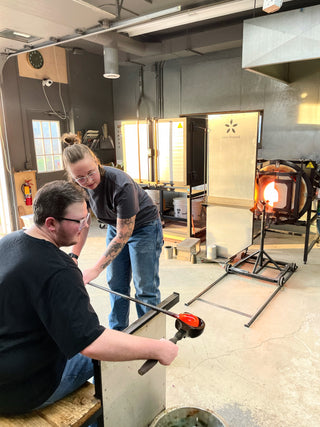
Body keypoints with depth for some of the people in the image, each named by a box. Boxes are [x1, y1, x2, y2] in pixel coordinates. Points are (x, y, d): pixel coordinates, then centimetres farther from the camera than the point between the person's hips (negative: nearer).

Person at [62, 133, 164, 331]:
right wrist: (74, 256, -5)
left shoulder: (121, 185, -36)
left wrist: (95, 270, -28)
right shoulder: (79, 186, -15)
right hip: (116, 227, 6)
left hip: (144, 227, -6)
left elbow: (124, 235, -30)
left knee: (145, 288, -1)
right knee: (116, 284, 13)